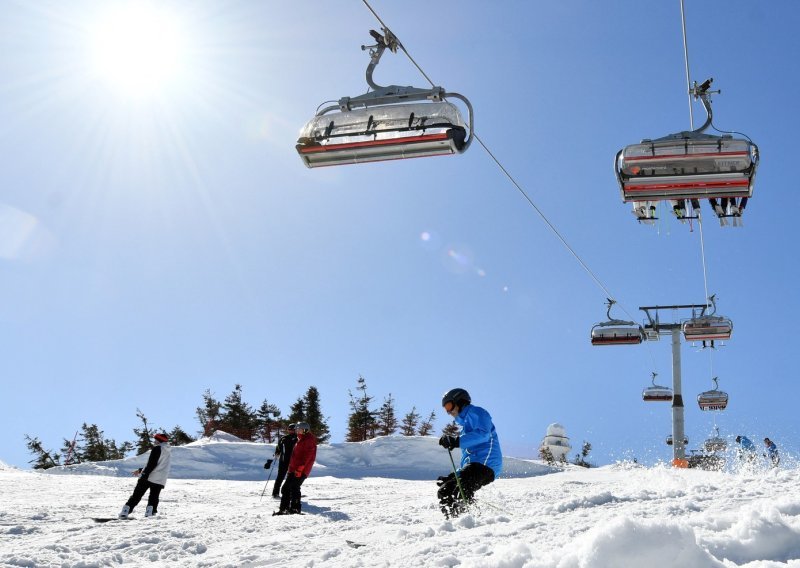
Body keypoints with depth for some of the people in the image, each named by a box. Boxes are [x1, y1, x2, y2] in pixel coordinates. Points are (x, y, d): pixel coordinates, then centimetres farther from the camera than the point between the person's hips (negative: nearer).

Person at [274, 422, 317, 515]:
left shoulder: (309, 440, -9)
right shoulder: (300, 440, 22)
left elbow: (307, 456, -19)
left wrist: (300, 468, -24)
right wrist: (290, 468, 24)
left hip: (301, 471, -10)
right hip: (293, 469, 10)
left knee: (294, 487, -14)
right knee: (285, 488, 7)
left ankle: (295, 508, -9)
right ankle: (283, 508, 11)